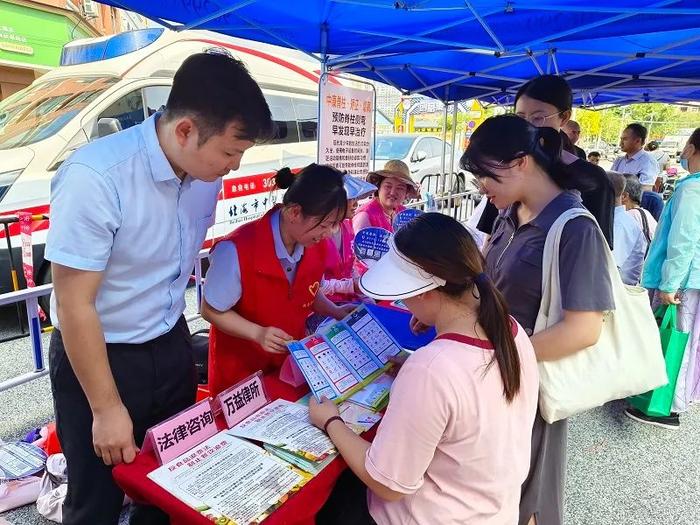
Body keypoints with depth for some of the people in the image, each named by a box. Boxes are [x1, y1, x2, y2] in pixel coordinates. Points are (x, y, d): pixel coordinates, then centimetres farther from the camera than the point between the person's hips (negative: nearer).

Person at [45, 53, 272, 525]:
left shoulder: (207, 172, -7)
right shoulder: (95, 179, -27)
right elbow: (74, 306, -22)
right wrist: (107, 409, -15)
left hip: (172, 346, 6)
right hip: (100, 355, -5)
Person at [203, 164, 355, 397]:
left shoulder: (315, 246, -9)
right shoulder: (238, 250, -28)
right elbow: (211, 310, -17)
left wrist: (335, 312, -7)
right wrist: (258, 333, -28)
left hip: (292, 360, 5)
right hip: (241, 368, -5)